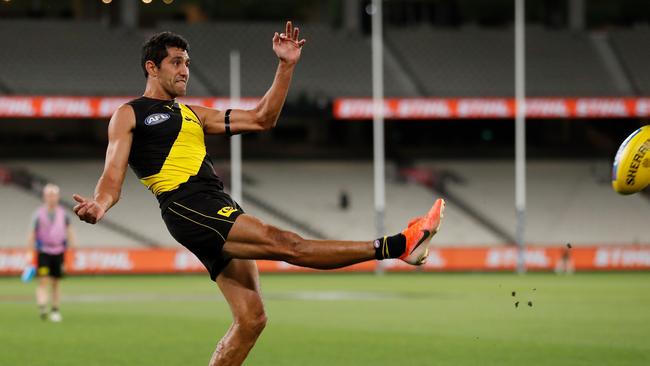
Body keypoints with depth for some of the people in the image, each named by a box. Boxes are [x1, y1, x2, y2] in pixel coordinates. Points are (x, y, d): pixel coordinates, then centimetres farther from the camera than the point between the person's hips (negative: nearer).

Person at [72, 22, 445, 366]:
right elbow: (113, 178, -1)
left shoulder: (192, 114, 28)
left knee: (251, 319, -2)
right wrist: (98, 206, -24)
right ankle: (397, 247, -28)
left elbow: (261, 119, 28)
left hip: (219, 211, 8)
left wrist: (286, 66, 20)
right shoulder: (129, 115, 9)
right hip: (188, 209, -8)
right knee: (283, 242, -19)